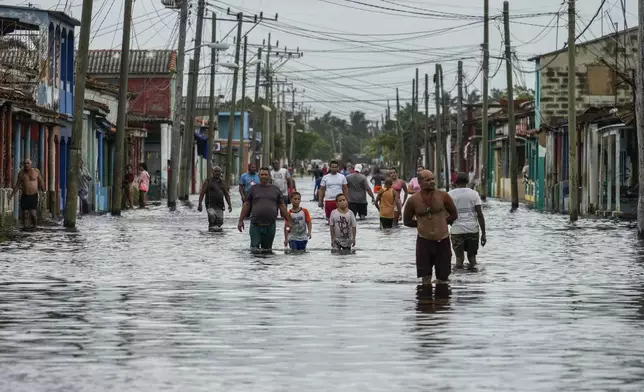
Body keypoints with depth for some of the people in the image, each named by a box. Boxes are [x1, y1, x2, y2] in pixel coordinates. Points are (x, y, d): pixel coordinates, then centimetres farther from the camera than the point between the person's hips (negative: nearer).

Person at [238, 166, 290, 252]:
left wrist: (287, 220, 10)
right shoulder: (253, 189, 9)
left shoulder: (275, 189, 12)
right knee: (254, 247, -6)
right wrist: (241, 220, 3)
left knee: (267, 249, 6)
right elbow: (246, 205, 8)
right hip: (255, 225, -1)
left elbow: (282, 206, 13)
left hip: (270, 225, 1)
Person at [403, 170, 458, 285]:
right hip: (424, 241, 0)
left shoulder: (443, 196, -4)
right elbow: (406, 221, 8)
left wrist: (442, 223, -1)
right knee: (426, 278, 2)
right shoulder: (413, 200, -4)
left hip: (442, 241, 0)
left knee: (443, 276, 8)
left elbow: (454, 215, 9)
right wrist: (421, 224, -1)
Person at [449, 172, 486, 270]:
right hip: (472, 229, 1)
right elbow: (480, 214, -3)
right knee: (472, 256, 14)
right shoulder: (474, 194, 2)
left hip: (457, 230, -1)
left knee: (459, 257, 5)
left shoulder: (450, 195, 2)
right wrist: (483, 234, 0)